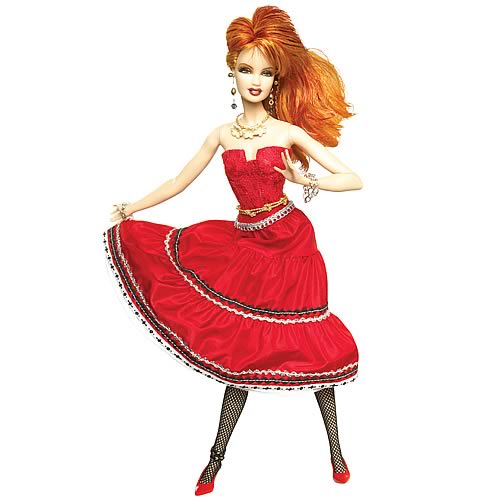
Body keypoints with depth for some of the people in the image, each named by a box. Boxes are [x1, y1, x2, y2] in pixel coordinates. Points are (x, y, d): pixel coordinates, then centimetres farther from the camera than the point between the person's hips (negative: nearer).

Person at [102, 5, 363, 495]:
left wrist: (307, 180, -21)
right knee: (241, 348, 4)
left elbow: (353, 179, -5)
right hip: (245, 245, 2)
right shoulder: (222, 134, 5)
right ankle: (216, 458, 19)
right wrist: (129, 209, 16)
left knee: (314, 345, 3)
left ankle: (335, 451, 23)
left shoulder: (290, 131, -3)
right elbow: (180, 181, 15)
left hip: (290, 243, -2)